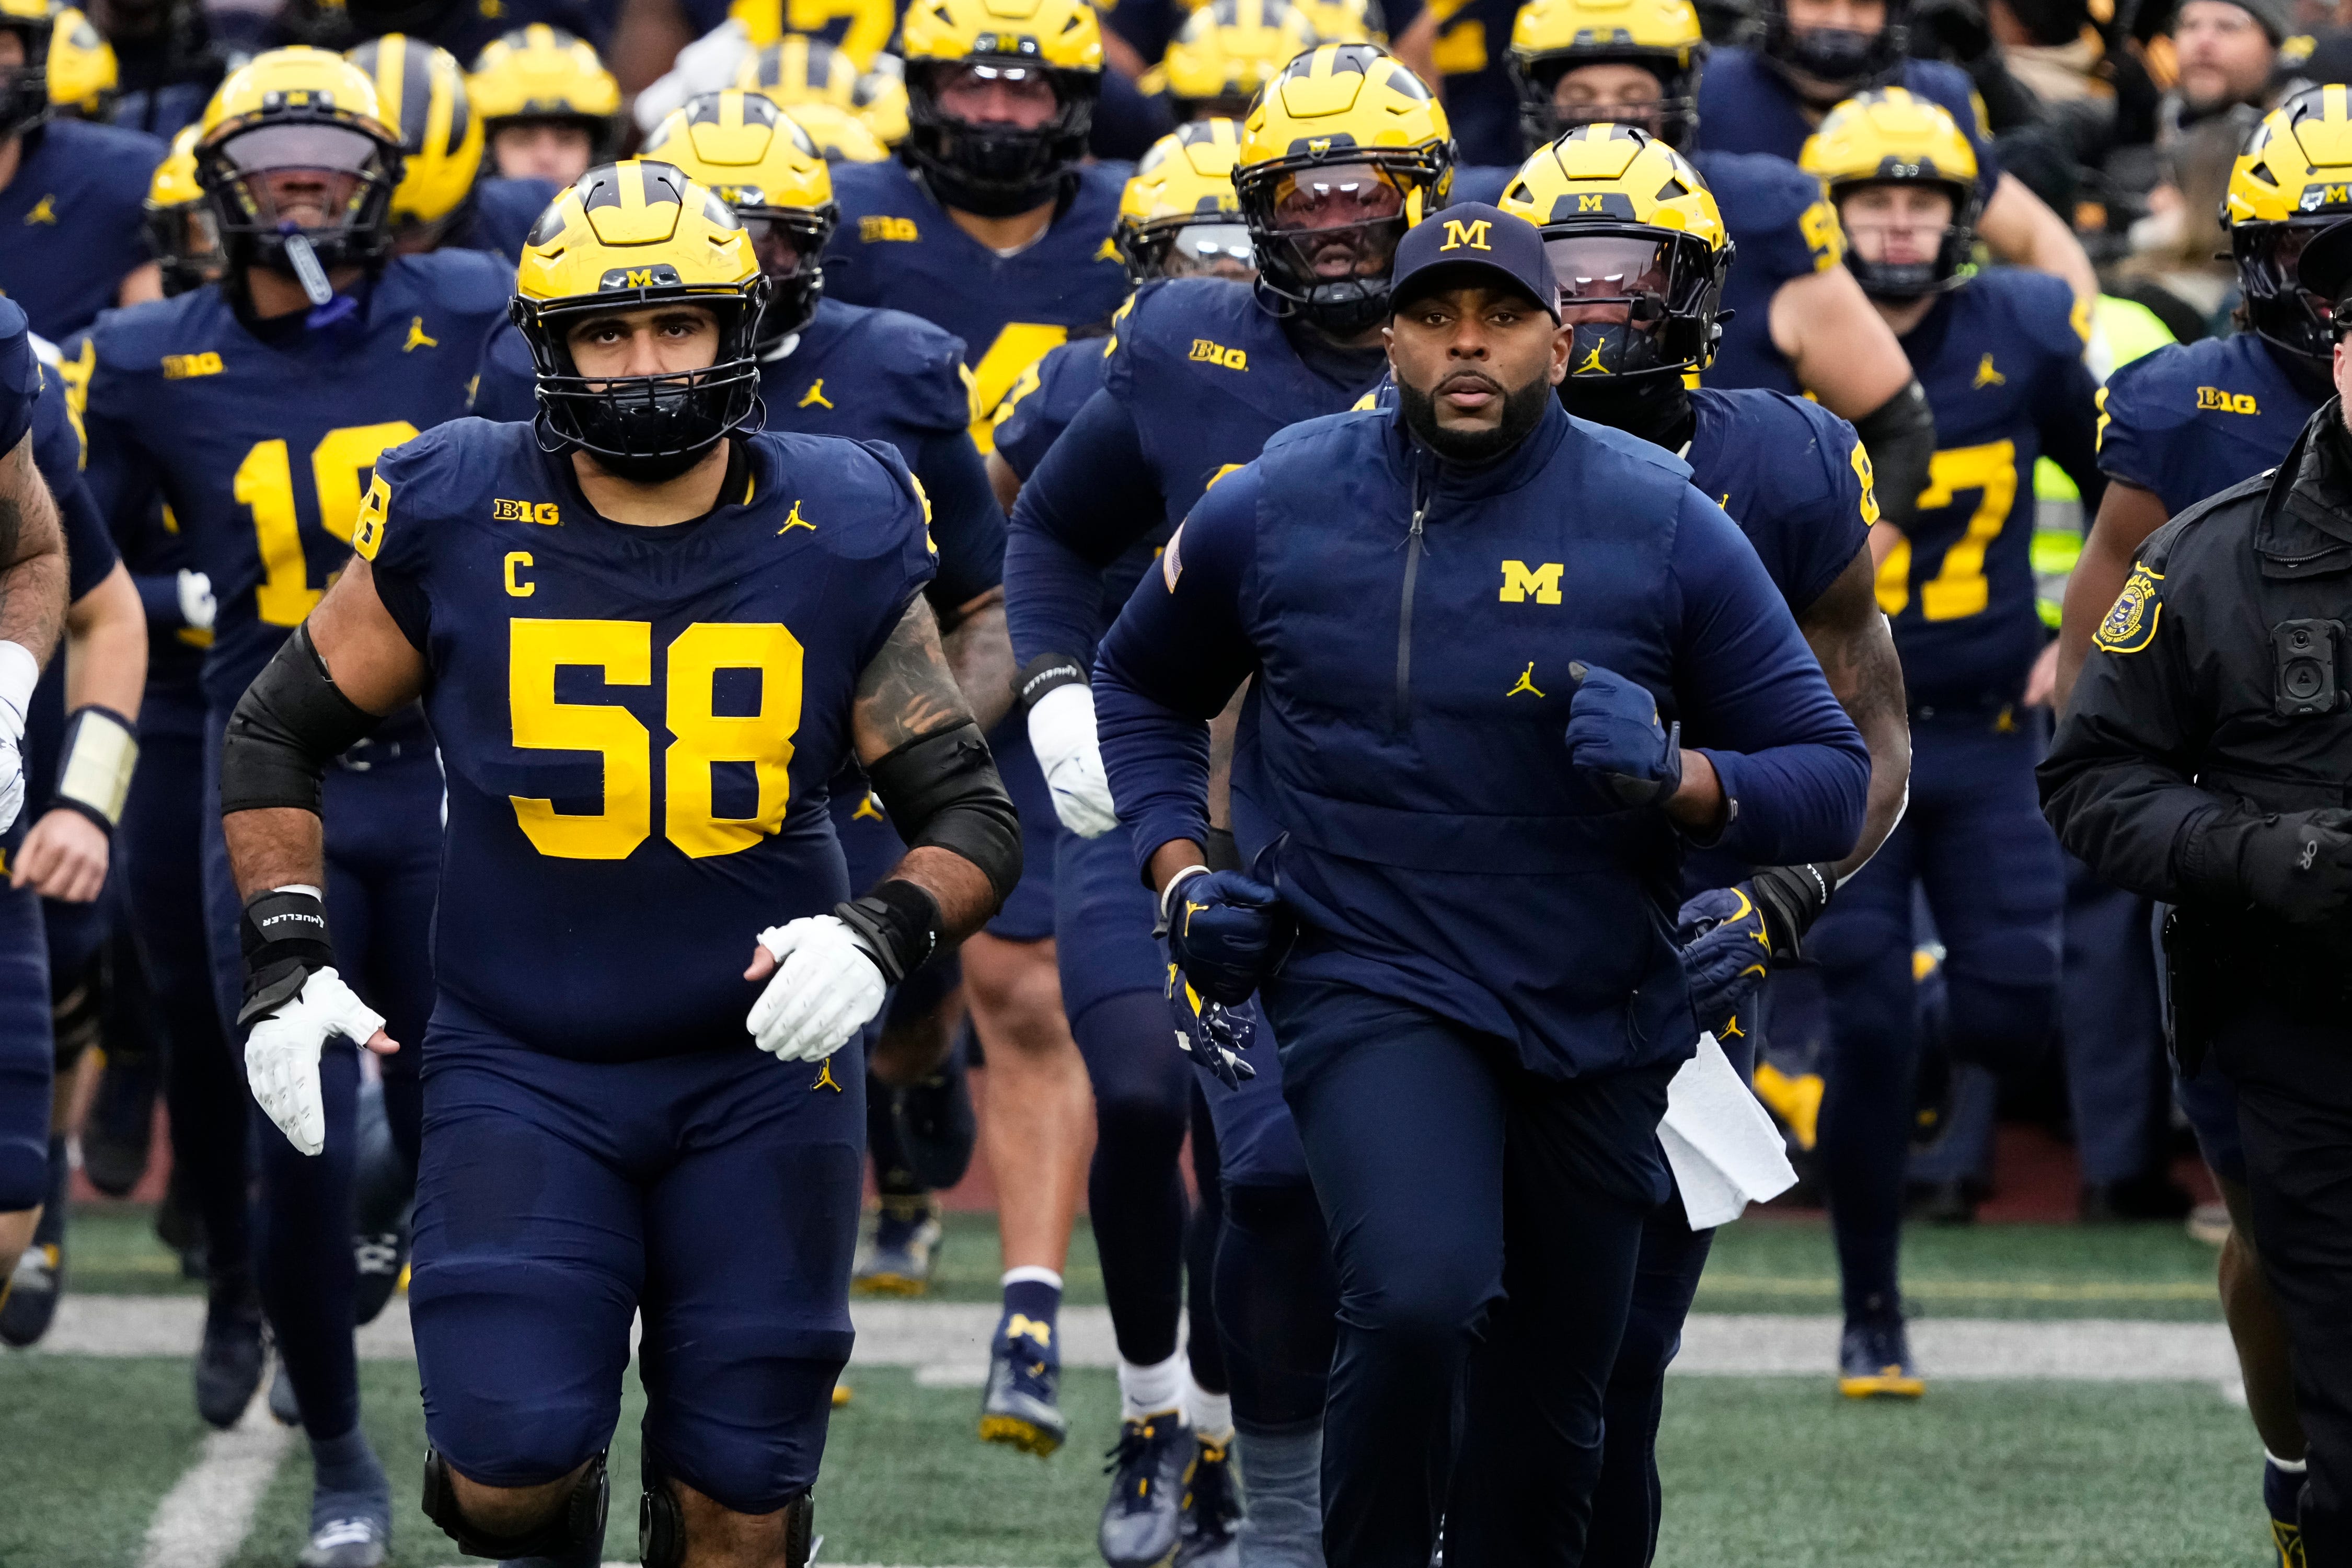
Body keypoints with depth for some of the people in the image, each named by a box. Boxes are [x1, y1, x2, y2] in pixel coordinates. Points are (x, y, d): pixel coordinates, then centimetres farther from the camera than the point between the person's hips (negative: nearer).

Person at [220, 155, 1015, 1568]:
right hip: (522, 1067, -1)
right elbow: (282, 733, 9)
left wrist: (883, 933, -19)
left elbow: (973, 814, 1)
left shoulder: (838, 540, -4)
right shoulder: (458, 524, -5)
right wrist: (287, 957, -3)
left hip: (761, 1068, 1)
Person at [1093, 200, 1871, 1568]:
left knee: (1547, 1424, 11)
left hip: (1594, 1018, 2)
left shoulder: (1662, 527, -5)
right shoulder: (1281, 507, -2)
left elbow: (1830, 778, -4)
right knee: (1419, 1300, -29)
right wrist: (1182, 871, 2)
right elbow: (1143, 685, 17)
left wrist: (1676, 780, -23)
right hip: (1372, 983, -2)